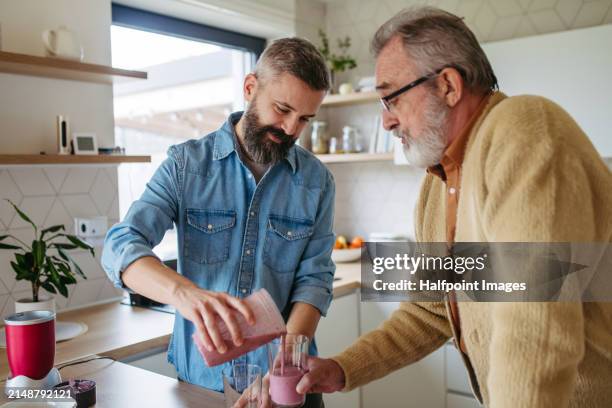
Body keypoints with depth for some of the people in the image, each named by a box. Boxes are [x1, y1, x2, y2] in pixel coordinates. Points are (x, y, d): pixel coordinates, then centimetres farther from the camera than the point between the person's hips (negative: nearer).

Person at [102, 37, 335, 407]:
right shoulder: (185, 164, -8)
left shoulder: (317, 181, -5)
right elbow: (122, 247, -18)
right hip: (199, 375, 0)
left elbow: (314, 278, -8)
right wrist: (183, 292, -38)